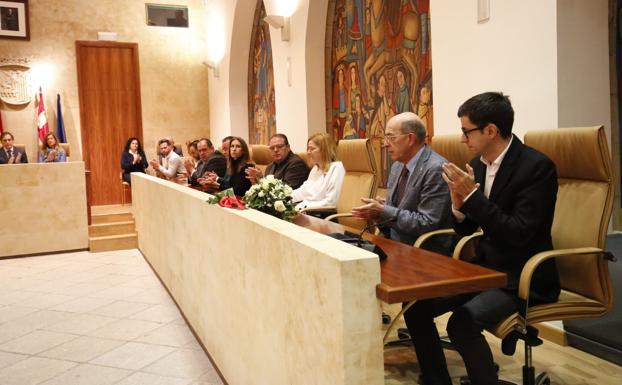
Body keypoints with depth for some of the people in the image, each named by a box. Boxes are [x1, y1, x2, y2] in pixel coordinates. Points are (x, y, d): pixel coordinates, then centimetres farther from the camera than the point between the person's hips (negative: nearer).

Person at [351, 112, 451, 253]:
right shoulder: (397, 165, 9)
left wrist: (383, 211, -18)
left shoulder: (436, 169, -16)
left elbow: (427, 224, -20)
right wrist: (377, 212, -6)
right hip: (394, 246, 7)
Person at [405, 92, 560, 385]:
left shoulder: (536, 166, -17)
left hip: (523, 278, -7)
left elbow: (519, 235, -24)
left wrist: (472, 195, -25)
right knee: (415, 305, -4)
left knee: (462, 324, -29)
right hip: (485, 268, 8)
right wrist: (459, 204, -12)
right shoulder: (477, 164, 4)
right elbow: (465, 229, 10)